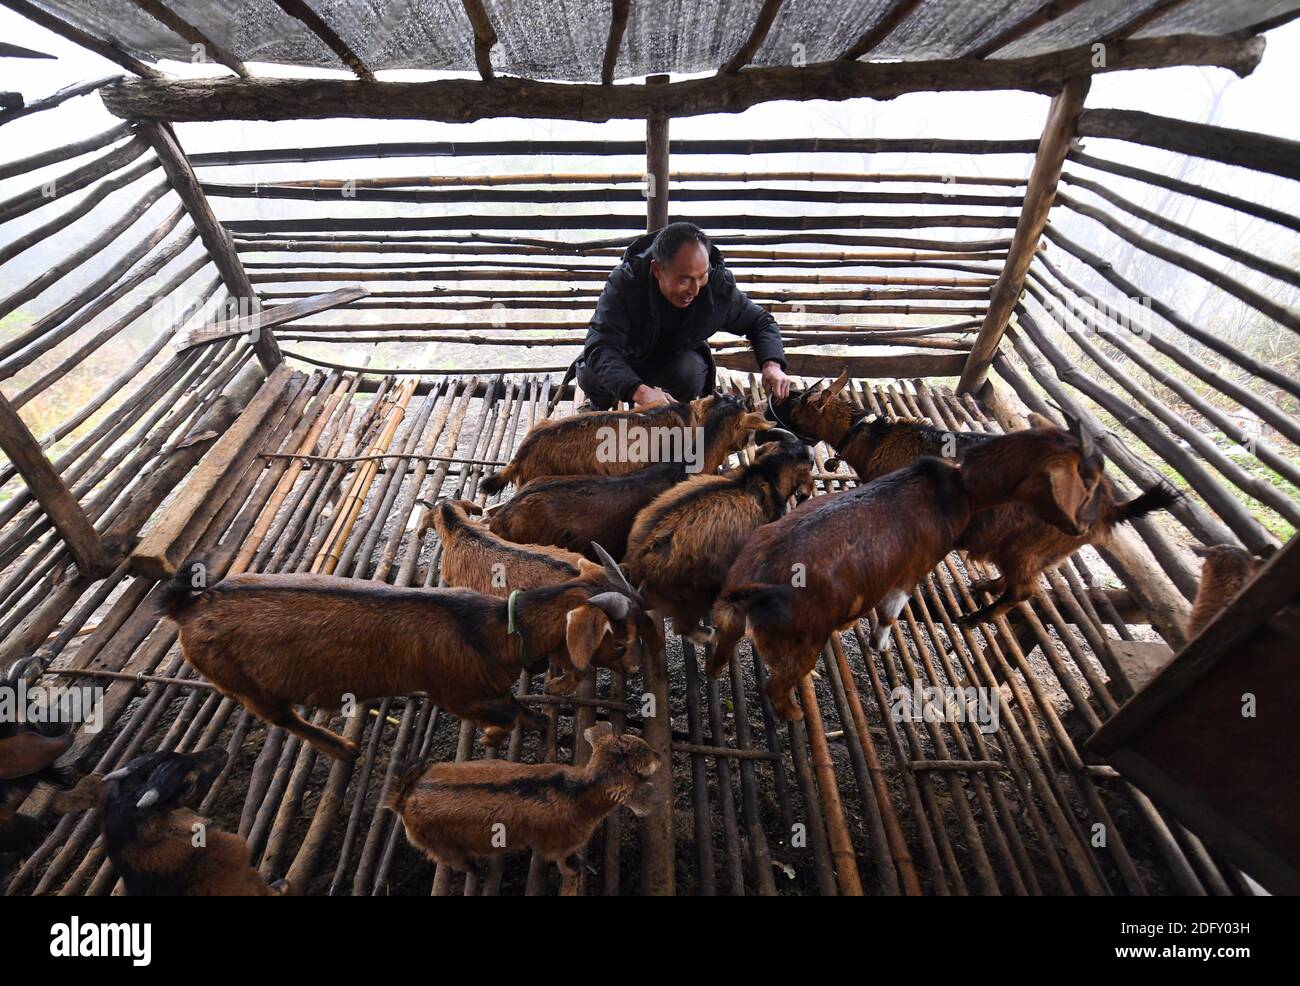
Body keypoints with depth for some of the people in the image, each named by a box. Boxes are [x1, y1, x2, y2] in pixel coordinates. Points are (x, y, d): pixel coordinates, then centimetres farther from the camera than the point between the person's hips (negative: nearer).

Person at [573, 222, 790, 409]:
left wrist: (771, 364, -32)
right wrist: (639, 390, -62)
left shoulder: (719, 285, -27)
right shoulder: (624, 282, -35)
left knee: (691, 373, -33)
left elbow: (760, 321, -10)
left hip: (680, 356, 1)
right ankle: (598, 408, 11)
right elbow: (599, 348, -44)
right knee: (591, 378, -28)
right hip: (628, 358, -1)